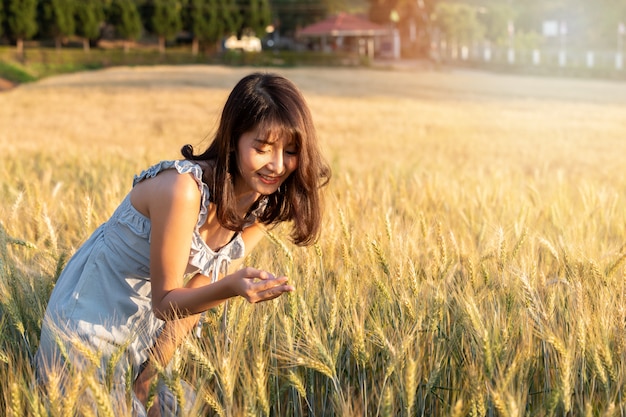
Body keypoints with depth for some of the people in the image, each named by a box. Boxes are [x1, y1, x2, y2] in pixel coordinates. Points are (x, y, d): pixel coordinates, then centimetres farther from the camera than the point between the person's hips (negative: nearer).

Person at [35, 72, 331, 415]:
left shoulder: (261, 208, -9)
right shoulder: (182, 188, -31)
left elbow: (194, 295, -6)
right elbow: (165, 301, -24)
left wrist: (150, 379, -9)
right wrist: (232, 287, -42)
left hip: (152, 330, 6)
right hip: (91, 328, -6)